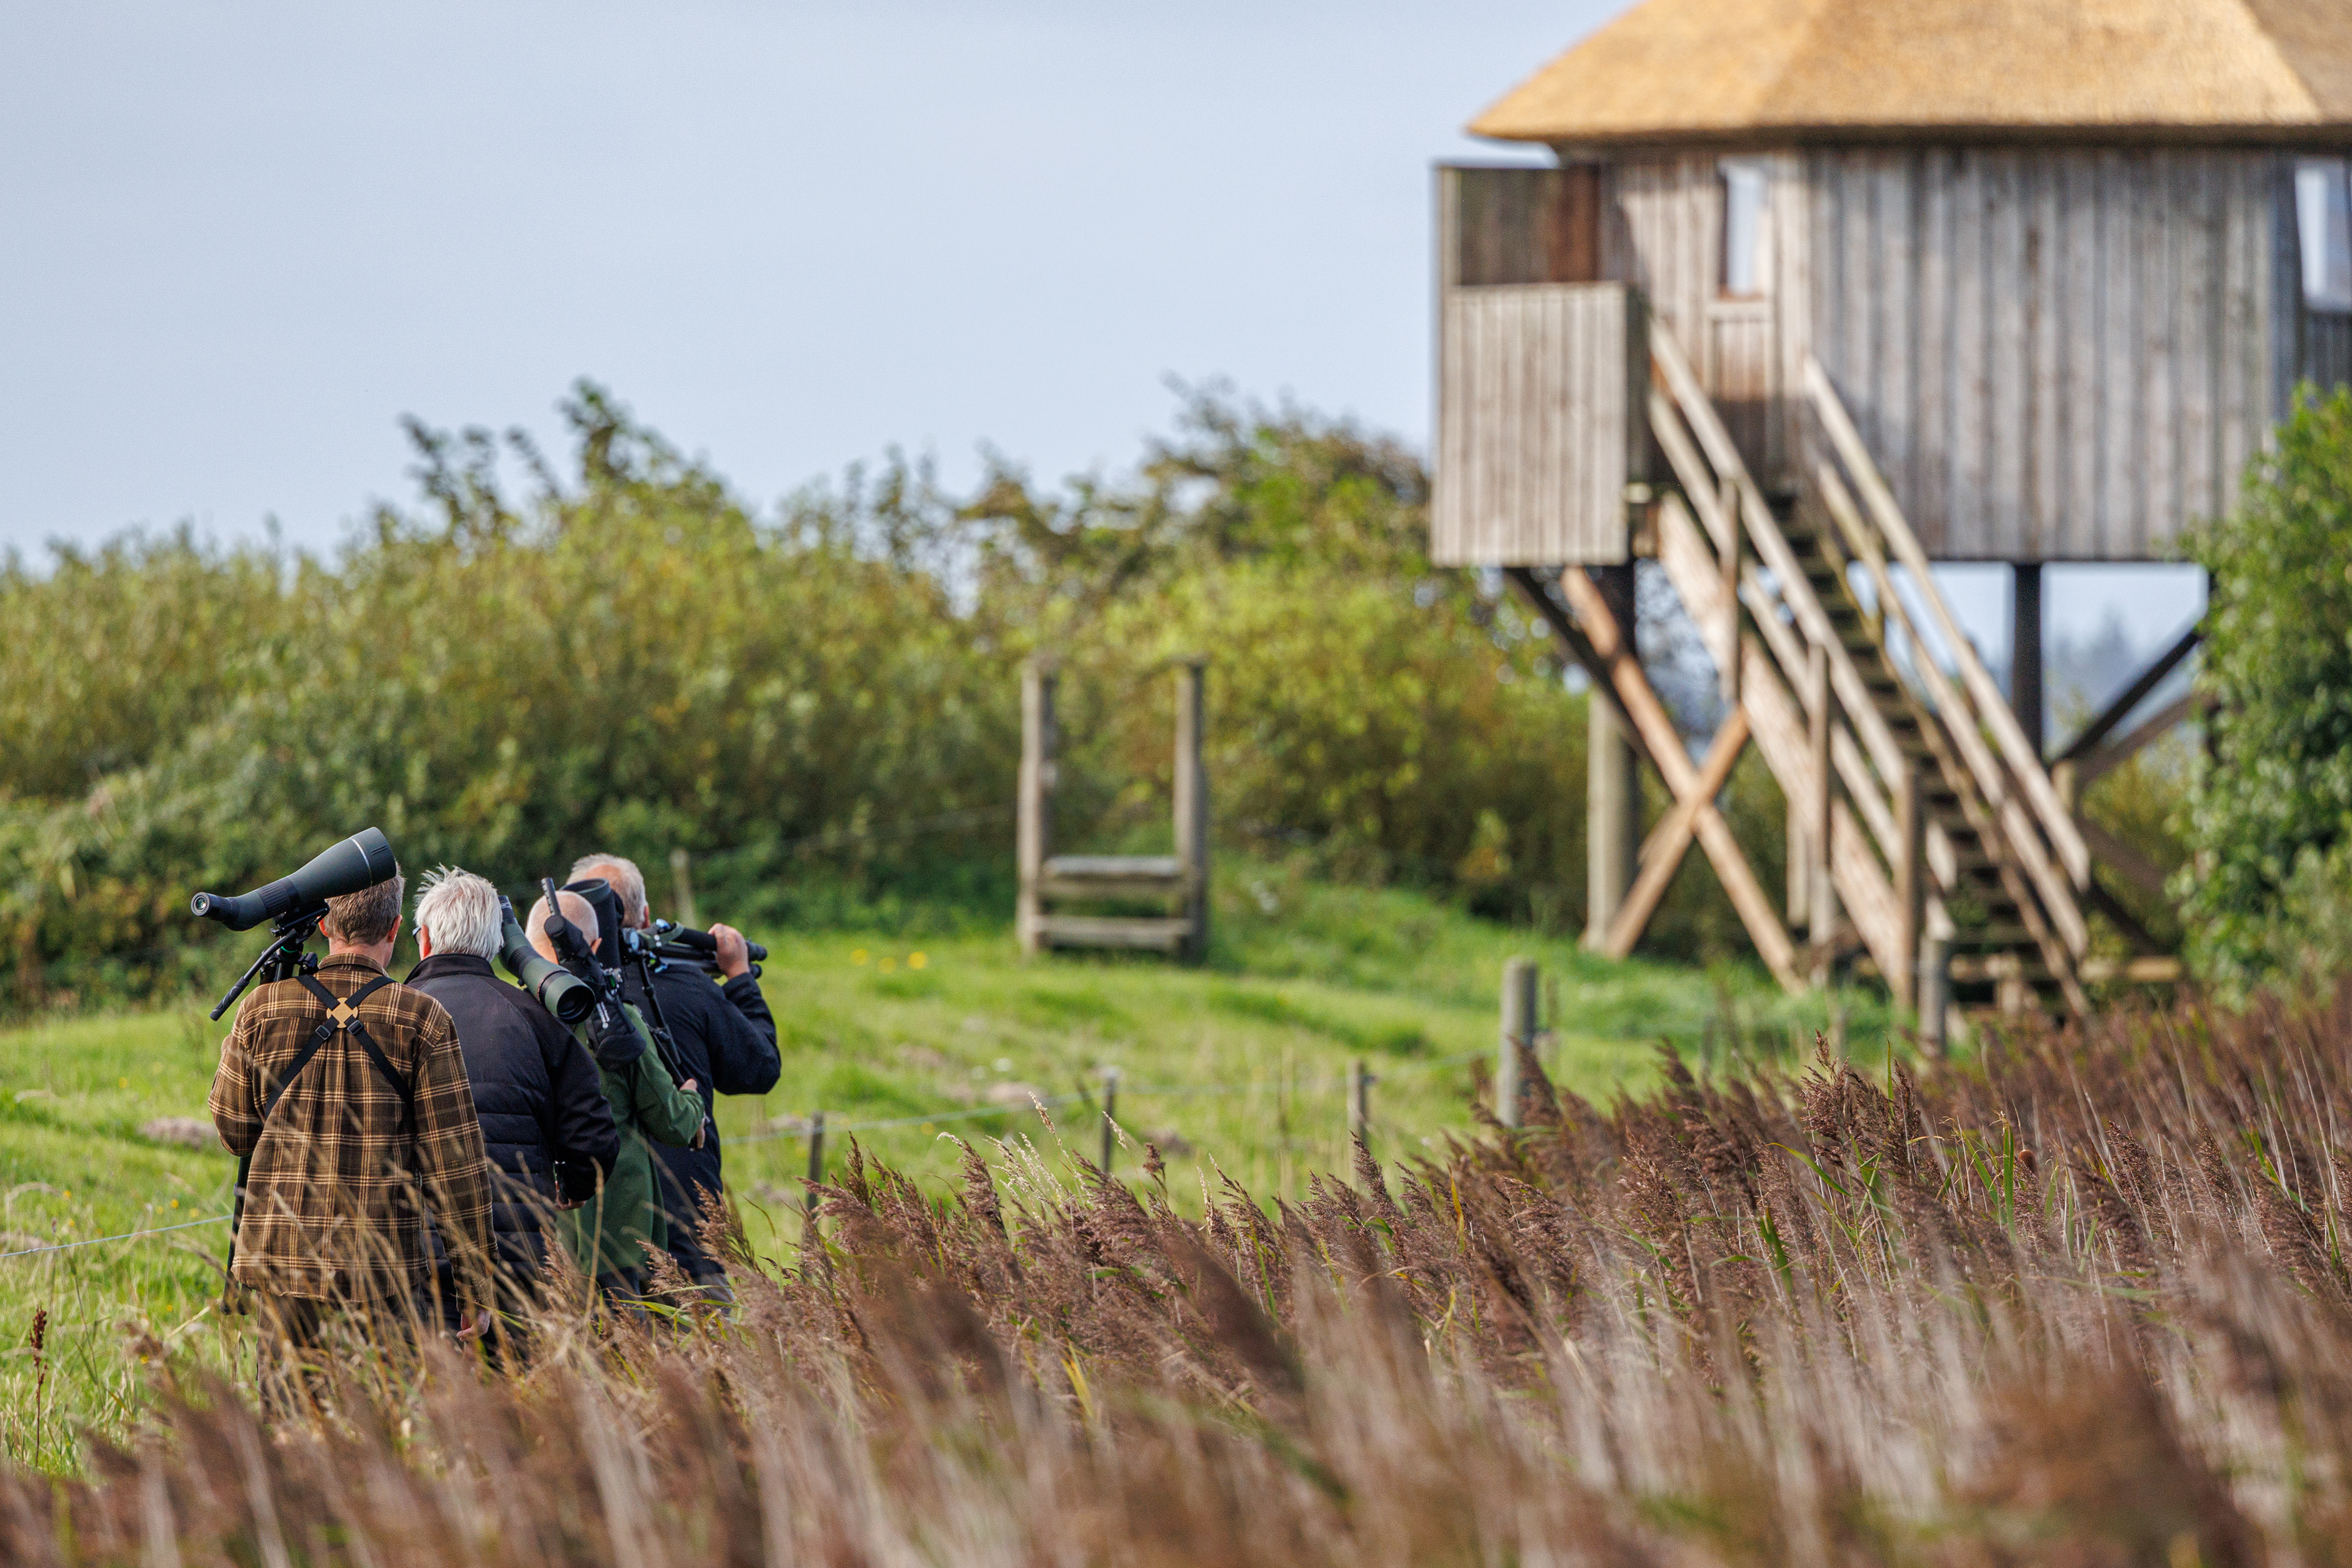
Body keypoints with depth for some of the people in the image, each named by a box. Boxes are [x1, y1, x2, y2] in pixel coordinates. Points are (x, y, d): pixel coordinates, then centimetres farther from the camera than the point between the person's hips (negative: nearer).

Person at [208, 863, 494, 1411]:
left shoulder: (263, 1010, 1)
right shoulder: (421, 1020, -5)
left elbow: (234, 1129, 14)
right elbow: (455, 1164, -4)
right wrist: (473, 1286, 2)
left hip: (282, 1260, 2)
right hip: (387, 1267, -2)